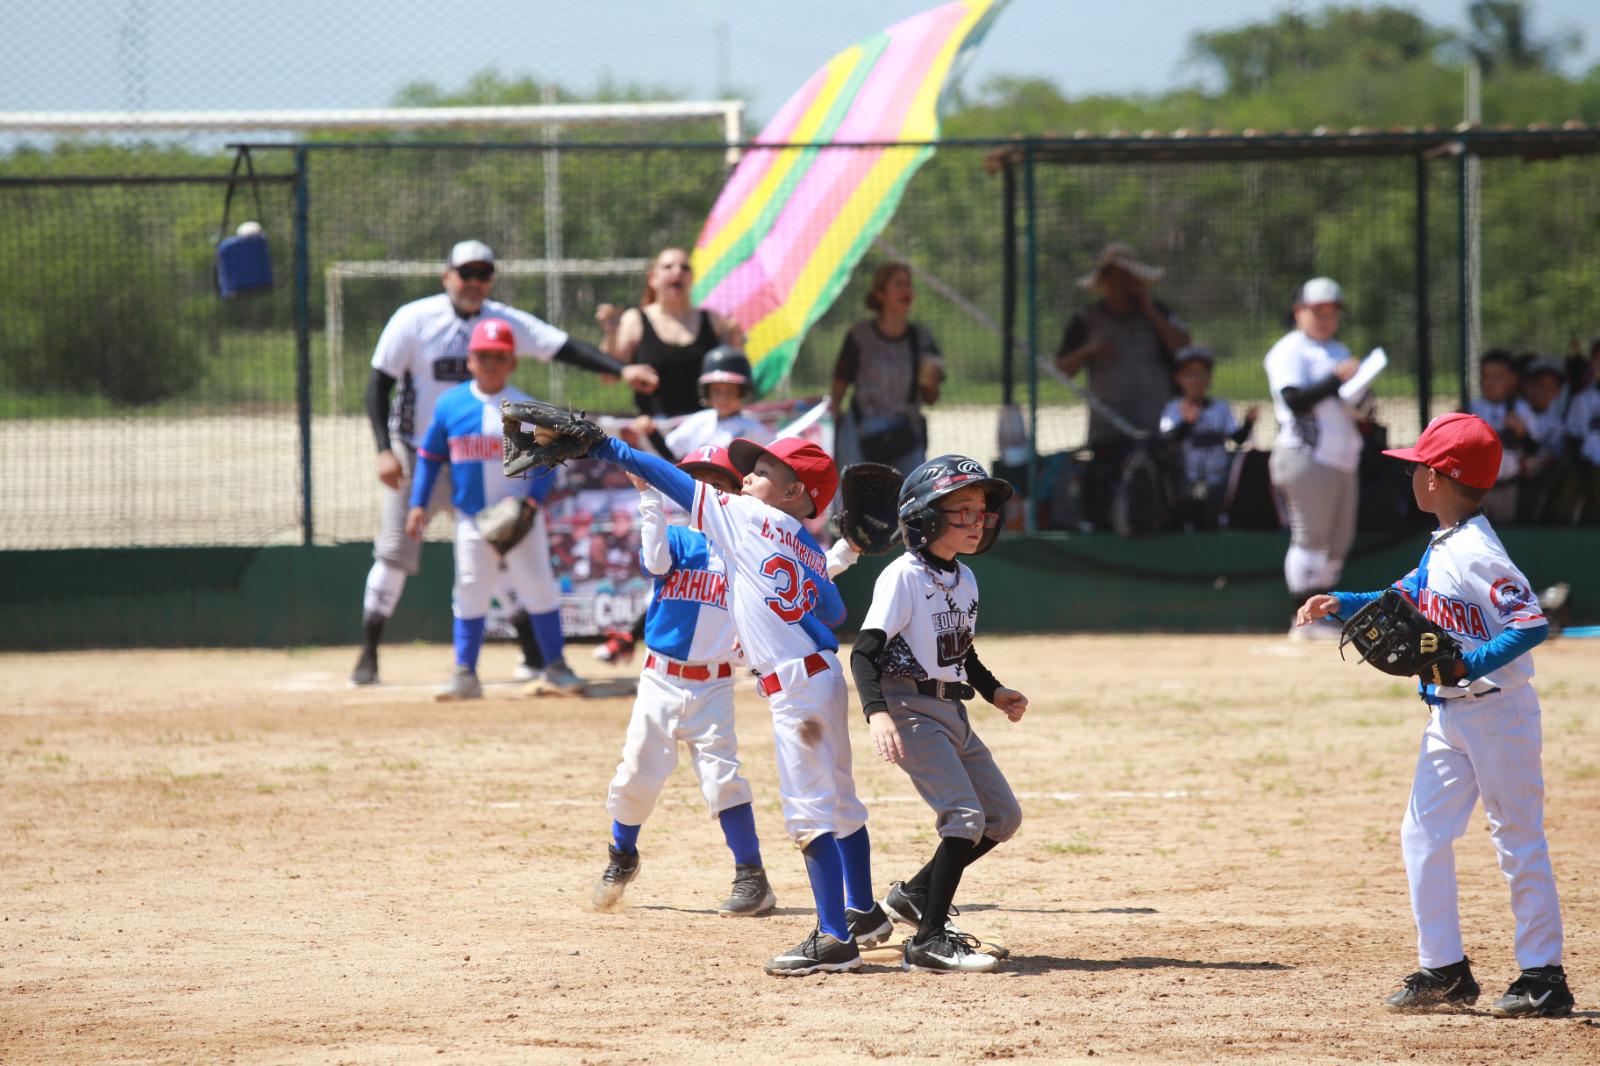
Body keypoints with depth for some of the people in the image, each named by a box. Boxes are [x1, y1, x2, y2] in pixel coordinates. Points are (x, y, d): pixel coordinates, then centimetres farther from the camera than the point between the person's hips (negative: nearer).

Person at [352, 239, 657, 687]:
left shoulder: (506, 322, -3)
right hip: (414, 455, -2)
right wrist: (385, 450, -19)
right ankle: (368, 655, 7)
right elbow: (379, 384, -9)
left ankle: (535, 653, 6)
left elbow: (565, 347, -11)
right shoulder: (414, 320, -10)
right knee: (394, 554, -3)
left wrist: (621, 369, -26)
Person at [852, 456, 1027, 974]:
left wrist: (992, 690, 13)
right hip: (912, 711, -9)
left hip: (953, 714, 9)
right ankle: (928, 941, -15)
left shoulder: (964, 579, 12)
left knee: (1003, 817, 11)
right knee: (965, 816, -19)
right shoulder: (904, 577, -15)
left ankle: (916, 894, 24)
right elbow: (866, 651, -21)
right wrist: (877, 712, -35)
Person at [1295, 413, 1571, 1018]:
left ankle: (1543, 975, 4)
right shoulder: (1441, 547, 9)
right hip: (1449, 716, 10)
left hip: (1497, 712, -10)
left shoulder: (1478, 553, -19)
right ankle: (1445, 970, 14)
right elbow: (1406, 601, 25)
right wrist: (1340, 603, 14)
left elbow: (1533, 624, -26)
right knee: (1423, 834, 8)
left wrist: (1472, 664, -34)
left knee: (1519, 839, -2)